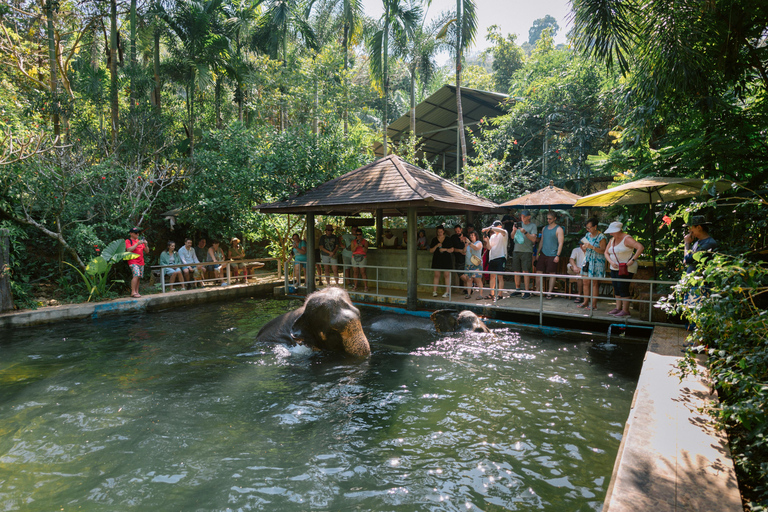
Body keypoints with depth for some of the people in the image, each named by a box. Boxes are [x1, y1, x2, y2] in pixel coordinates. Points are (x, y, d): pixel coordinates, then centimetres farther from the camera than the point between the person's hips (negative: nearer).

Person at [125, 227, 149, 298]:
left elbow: (147, 251, 16)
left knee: (138, 277, 3)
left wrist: (145, 244, -1)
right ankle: (133, 292, -20)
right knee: (136, 275, -21)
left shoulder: (140, 241, 19)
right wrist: (137, 244, -17)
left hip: (141, 262, 6)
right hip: (133, 262, -6)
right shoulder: (128, 241, 3)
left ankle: (136, 292, 8)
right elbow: (129, 250, -14)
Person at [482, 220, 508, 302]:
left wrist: (490, 228, -30)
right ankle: (491, 294, 14)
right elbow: (489, 248, 14)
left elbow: (502, 231, -27)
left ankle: (499, 295, -5)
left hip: (500, 257, -7)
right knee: (492, 276, 8)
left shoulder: (503, 234, -1)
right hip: (492, 258, 7)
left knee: (500, 277, -6)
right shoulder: (492, 236, 18)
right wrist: (487, 240, -4)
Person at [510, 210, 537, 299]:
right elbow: (512, 237, 14)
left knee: (526, 271, -9)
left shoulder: (533, 226, 2)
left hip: (527, 251, -5)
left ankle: (527, 291, -6)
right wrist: (514, 231, -6)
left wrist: (525, 232, -19)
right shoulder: (519, 224, 15)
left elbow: (533, 239, -8)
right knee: (516, 271, 8)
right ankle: (517, 289, 19)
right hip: (516, 251, 5)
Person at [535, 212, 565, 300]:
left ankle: (549, 293, 5)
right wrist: (538, 253, 16)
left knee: (552, 274, -1)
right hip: (543, 254, 5)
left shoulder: (559, 229, -2)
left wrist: (557, 255, -15)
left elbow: (560, 243, -7)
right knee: (539, 271, 1)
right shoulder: (544, 228, 15)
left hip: (552, 255, -5)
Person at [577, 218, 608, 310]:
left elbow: (603, 251, -16)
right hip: (587, 260, 7)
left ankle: (594, 304, 3)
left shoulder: (601, 237, -11)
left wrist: (592, 247, -25)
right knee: (586, 282, 7)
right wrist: (584, 247, -2)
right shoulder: (587, 235, 10)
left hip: (597, 262, -7)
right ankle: (586, 302, 15)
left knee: (594, 283, -3)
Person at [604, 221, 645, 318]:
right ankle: (618, 308, 17)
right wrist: (611, 262, -5)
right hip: (615, 268, 8)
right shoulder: (612, 239, 10)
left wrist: (632, 260, -24)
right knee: (616, 288, 9)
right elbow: (606, 253, 13)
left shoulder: (627, 239, -15)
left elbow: (641, 247, -25)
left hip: (626, 269, -8)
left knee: (623, 288, -8)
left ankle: (625, 310, -2)